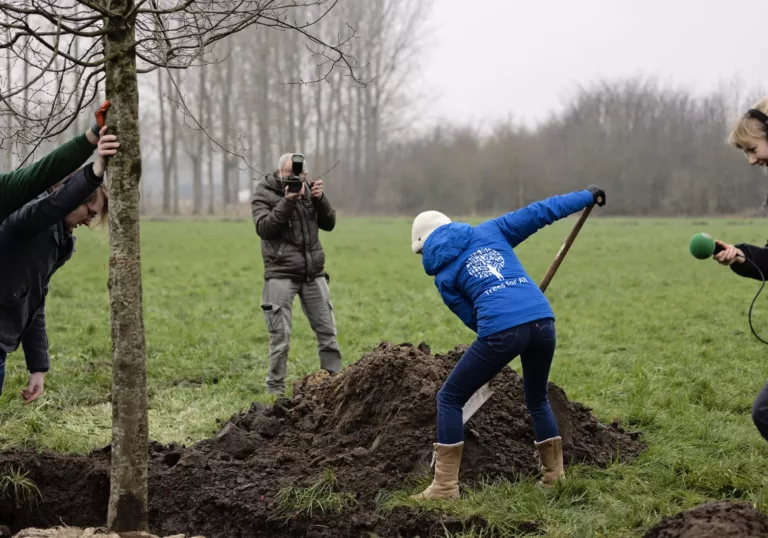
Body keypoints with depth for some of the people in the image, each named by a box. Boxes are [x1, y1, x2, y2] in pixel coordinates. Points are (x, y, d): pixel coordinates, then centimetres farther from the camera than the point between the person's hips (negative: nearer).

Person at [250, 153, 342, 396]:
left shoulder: (308, 188, 9)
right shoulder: (263, 193, -3)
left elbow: (329, 224, 8)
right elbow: (263, 228, -15)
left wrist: (320, 199, -10)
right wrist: (287, 202, -24)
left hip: (314, 273, 4)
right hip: (281, 275, -4)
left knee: (327, 331, 5)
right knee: (280, 337, -5)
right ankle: (275, 390, 3)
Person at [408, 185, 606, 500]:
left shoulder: (443, 274, 13)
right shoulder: (489, 231, 20)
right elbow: (538, 212, 18)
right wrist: (587, 196, 28)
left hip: (500, 331, -4)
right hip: (542, 320, 4)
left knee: (449, 399, 12)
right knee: (537, 400, 30)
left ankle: (445, 486, 6)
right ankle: (554, 474, 32)